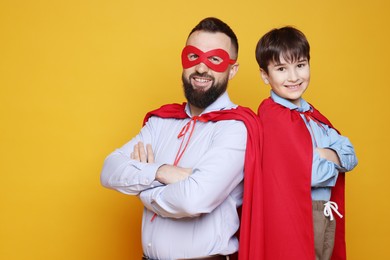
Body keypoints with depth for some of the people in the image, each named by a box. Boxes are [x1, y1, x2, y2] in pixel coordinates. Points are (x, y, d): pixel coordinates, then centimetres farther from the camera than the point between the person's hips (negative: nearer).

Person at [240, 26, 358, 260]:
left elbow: (351, 156, 2)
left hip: (327, 217, 8)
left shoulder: (312, 115, 10)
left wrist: (325, 154, -15)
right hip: (295, 217, -8)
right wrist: (337, 160, -4)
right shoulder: (273, 115, -15)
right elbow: (309, 173, -22)